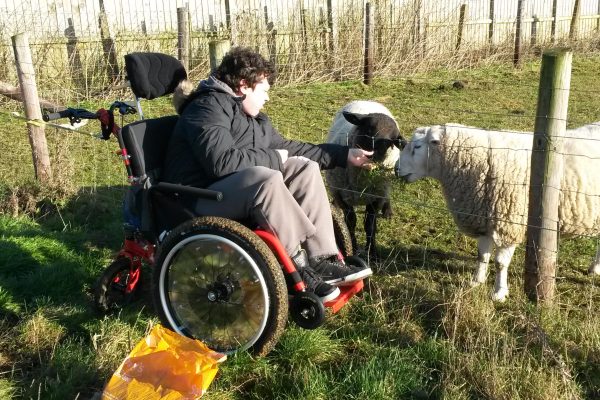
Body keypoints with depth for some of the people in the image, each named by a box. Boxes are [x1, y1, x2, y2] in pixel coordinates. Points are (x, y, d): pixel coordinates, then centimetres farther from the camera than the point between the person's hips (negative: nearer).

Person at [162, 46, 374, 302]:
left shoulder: (252, 117, 15)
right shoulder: (208, 108, -14)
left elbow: (287, 148, 21)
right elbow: (222, 161, -29)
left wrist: (345, 155, 18)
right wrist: (273, 159, -15)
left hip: (241, 192, 9)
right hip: (198, 199, -9)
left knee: (304, 167, -4)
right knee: (266, 179, -35)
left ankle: (322, 260, -13)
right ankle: (300, 267, -24)